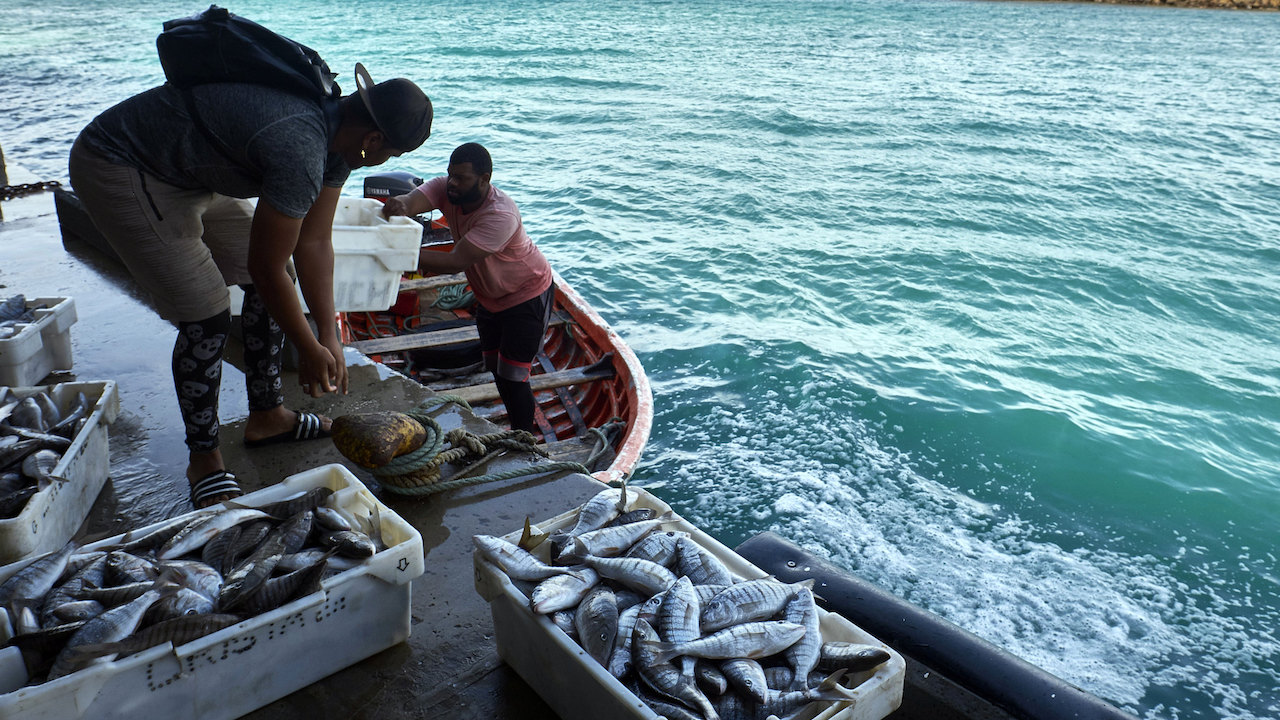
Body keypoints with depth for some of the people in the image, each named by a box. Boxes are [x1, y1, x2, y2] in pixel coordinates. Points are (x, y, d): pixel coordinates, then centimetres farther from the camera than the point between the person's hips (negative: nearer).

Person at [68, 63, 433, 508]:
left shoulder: (339, 133, -6)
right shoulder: (300, 149, -36)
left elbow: (315, 242, -2)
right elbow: (265, 268, -28)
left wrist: (329, 337, -3)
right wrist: (309, 350, -15)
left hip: (192, 173, 10)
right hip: (116, 170, -10)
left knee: (273, 287, 7)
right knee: (206, 316, -13)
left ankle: (267, 416, 22)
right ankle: (203, 458, 5)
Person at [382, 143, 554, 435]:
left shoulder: (501, 215, -36)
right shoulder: (445, 188, -16)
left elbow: (456, 262, -42)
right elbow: (413, 199, -36)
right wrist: (399, 205, -60)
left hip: (527, 294, -8)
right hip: (489, 296, 8)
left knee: (512, 377, -8)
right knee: (495, 370, 17)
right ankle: (516, 431, 36)